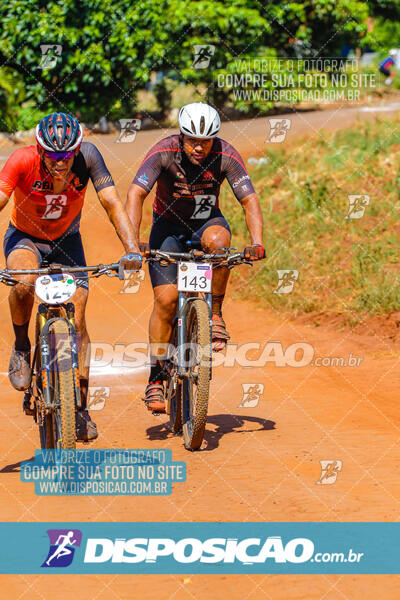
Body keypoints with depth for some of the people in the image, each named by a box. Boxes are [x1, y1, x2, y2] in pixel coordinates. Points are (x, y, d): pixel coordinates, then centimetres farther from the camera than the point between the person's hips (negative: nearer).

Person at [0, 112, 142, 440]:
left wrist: (132, 249, -40)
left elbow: (113, 204, -26)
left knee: (77, 320, -6)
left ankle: (81, 407, 7)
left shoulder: (87, 155, -25)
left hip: (66, 240, 2)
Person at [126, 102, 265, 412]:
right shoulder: (164, 152, -25)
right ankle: (155, 377, -4)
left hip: (207, 222, 1)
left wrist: (257, 243, -40)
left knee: (218, 239, -36)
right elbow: (136, 194, -32)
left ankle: (215, 314, -17)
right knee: (166, 298, -15)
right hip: (168, 225, -1)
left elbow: (250, 200, -24)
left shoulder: (226, 156, -22)